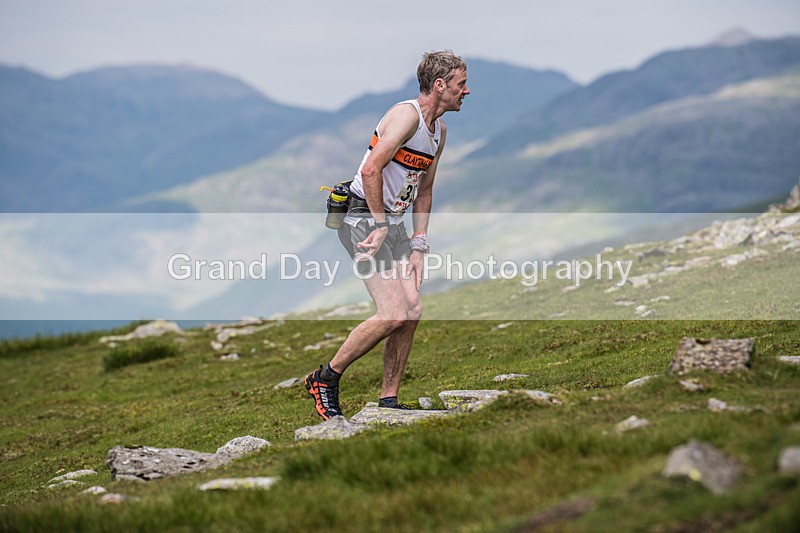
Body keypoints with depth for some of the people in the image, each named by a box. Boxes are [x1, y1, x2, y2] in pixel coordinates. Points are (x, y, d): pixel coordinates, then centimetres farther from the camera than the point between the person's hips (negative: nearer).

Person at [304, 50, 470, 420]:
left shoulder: (439, 130, 14)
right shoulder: (407, 115, -16)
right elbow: (371, 170, -24)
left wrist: (418, 245, 13)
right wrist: (380, 228, -20)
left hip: (392, 222, 9)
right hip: (363, 219, -9)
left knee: (413, 310, 0)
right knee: (393, 314, -16)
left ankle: (388, 401, 10)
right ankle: (325, 379, -1)